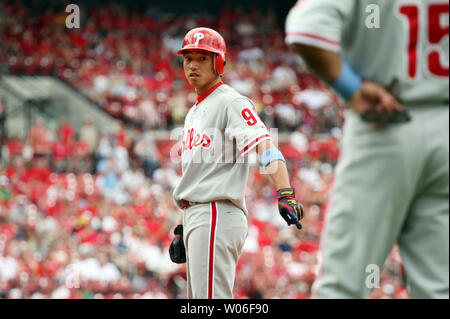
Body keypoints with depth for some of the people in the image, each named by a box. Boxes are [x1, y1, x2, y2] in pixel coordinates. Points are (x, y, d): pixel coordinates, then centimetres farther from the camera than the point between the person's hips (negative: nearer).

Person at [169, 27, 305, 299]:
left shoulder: (230, 102, -7)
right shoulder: (194, 113, 23)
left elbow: (265, 146, -22)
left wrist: (286, 194, -37)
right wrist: (182, 229, 23)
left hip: (218, 214, -10)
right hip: (196, 217, 10)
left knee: (211, 297, -17)